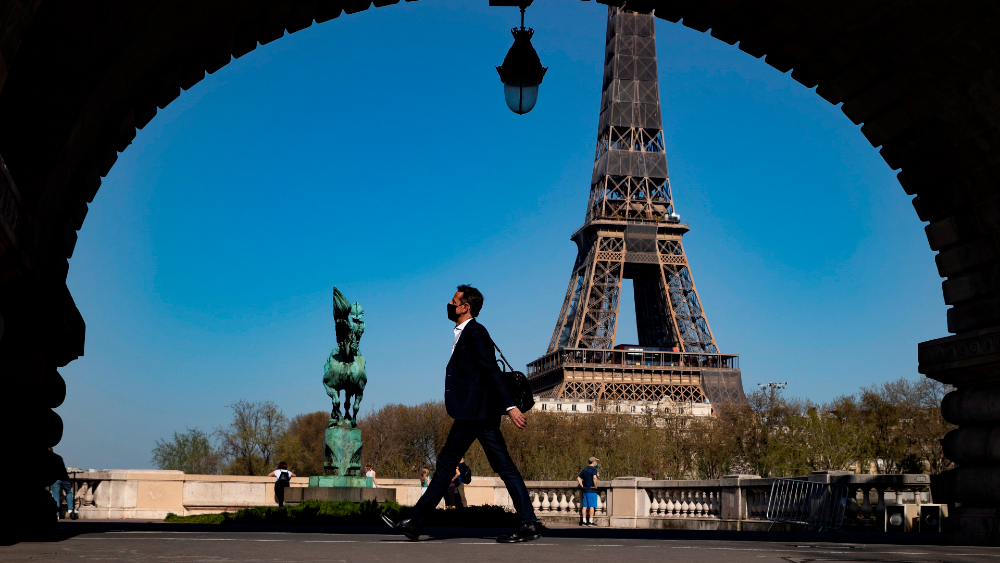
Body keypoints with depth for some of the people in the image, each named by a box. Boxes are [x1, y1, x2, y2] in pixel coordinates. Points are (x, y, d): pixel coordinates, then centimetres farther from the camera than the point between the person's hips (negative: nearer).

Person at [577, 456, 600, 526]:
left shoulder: (585, 469, 13)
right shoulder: (594, 469, -9)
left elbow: (578, 478, 16)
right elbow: (594, 477, -27)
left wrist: (582, 485, 12)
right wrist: (595, 486, -15)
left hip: (585, 490, 7)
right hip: (592, 490, -7)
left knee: (584, 506, 7)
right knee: (592, 506, -3)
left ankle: (584, 521, 7)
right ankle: (591, 521, -4)